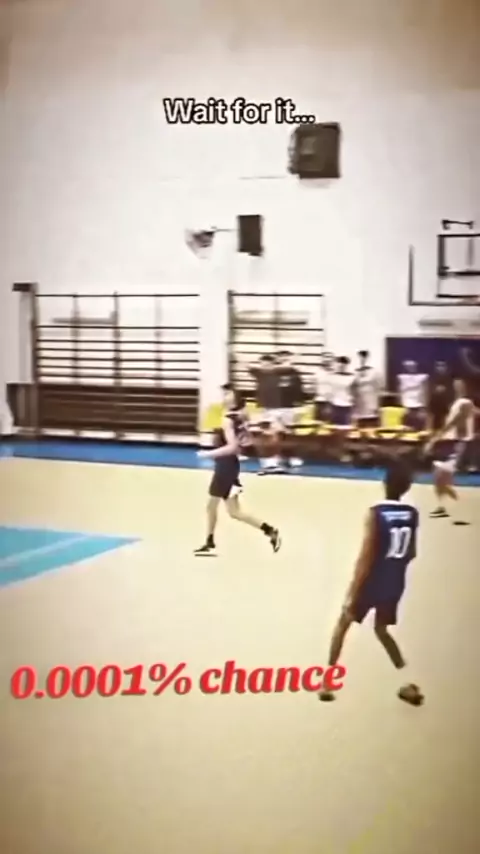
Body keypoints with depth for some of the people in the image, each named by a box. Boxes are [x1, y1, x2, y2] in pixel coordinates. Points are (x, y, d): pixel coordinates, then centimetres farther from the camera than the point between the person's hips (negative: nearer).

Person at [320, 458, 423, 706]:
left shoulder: (376, 513, -19)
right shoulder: (412, 514, -2)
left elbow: (366, 558, -21)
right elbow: (411, 553, 8)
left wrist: (352, 595, -17)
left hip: (373, 581, -5)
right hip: (395, 582, 5)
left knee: (343, 624, 17)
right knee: (381, 629, 25)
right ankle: (409, 683, 16)